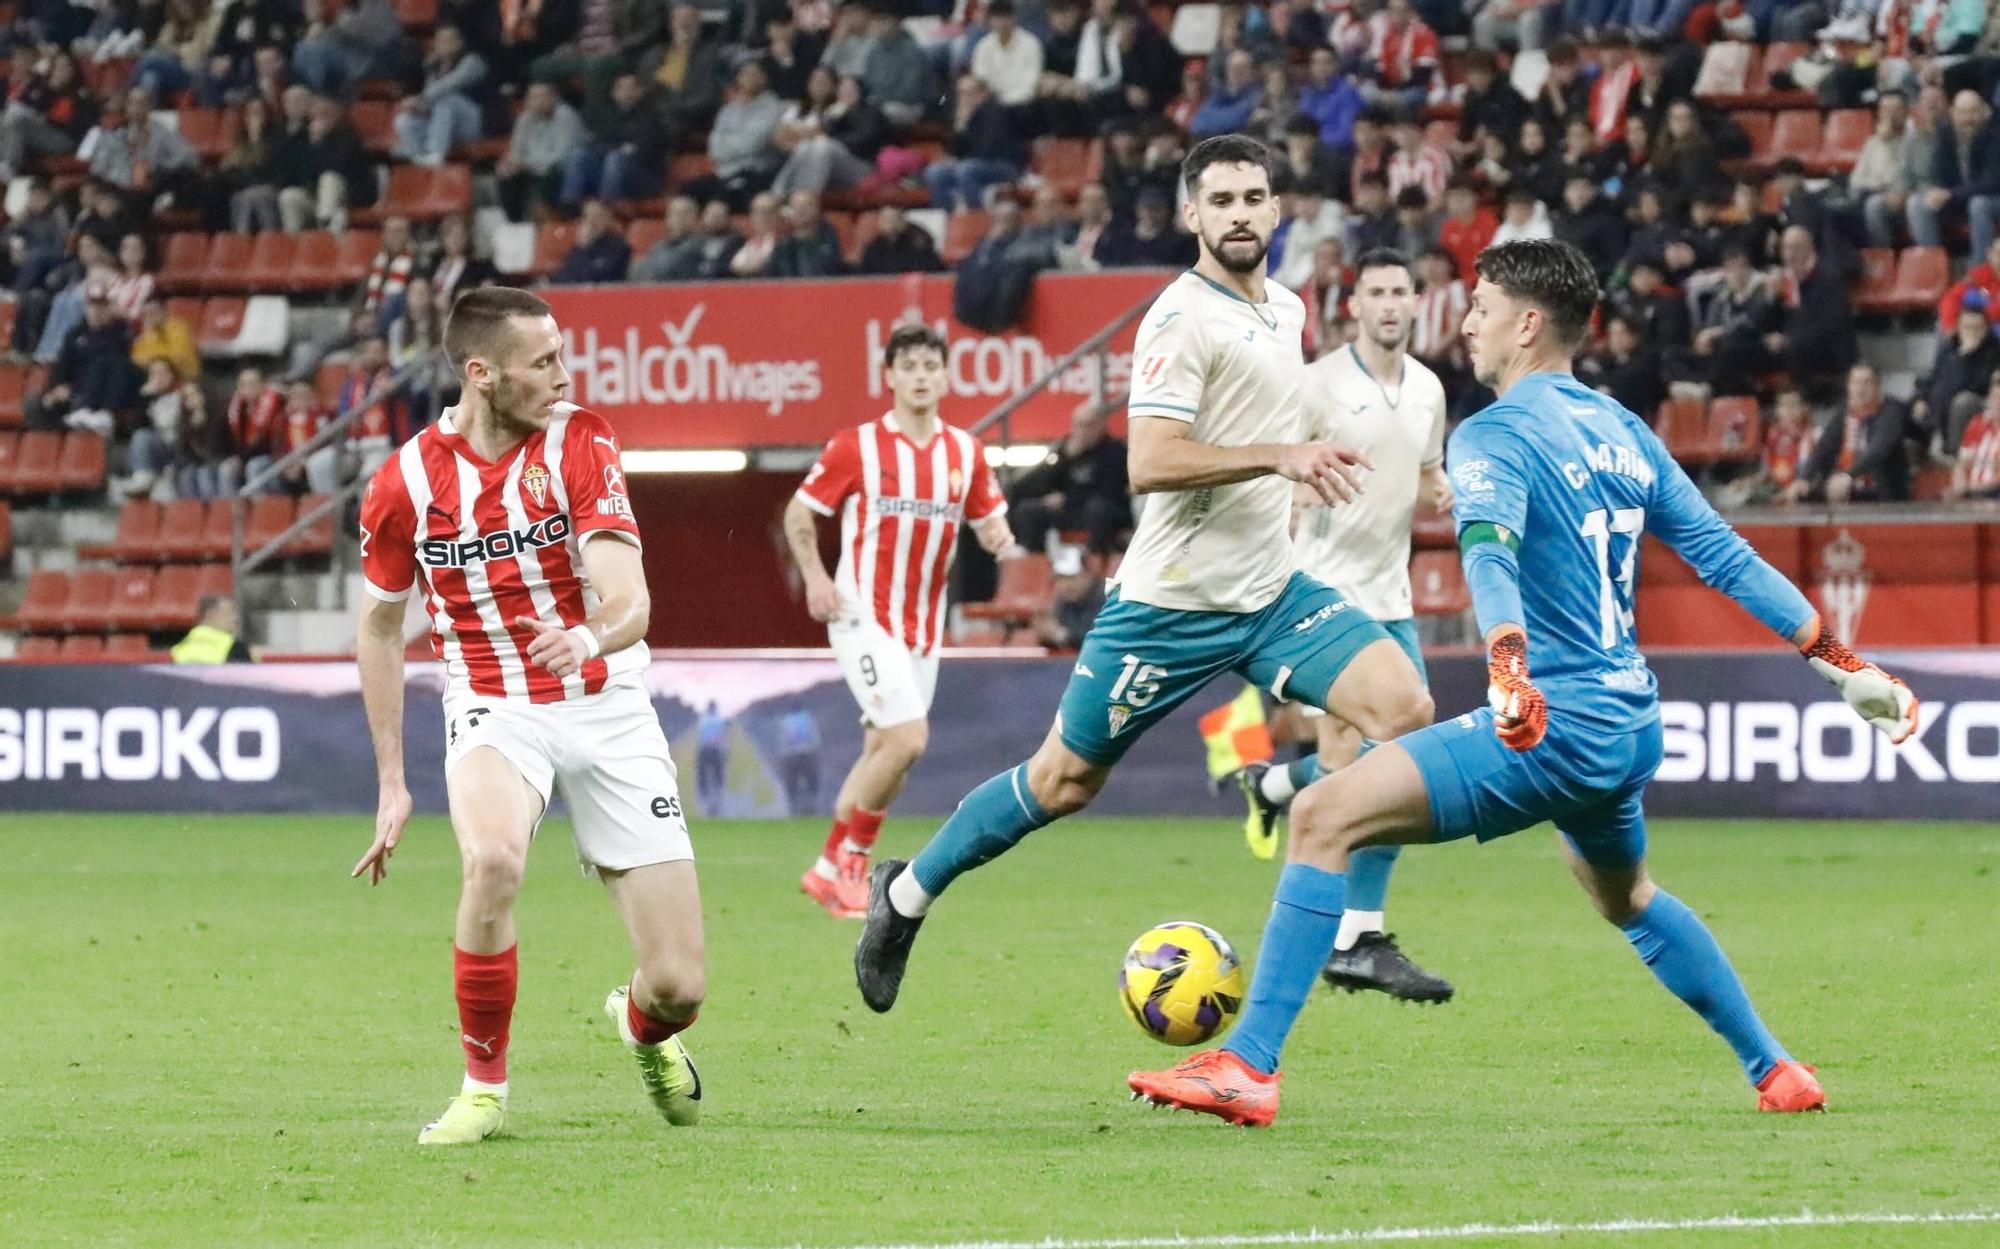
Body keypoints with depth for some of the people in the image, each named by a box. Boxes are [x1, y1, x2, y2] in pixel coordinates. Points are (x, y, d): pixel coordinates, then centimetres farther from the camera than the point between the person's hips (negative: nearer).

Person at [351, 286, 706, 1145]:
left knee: (679, 984, -5)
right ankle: (484, 1086, -14)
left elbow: (630, 599, -20)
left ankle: (643, 1026, 36)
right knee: (493, 857, -36)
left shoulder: (579, 441, -10)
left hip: (608, 709, 0)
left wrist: (590, 636, -44)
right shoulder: (405, 483, -6)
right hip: (493, 711, 0)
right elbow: (379, 627, 10)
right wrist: (391, 783, 8)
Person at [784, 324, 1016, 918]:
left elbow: (988, 519, 15)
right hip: (864, 616, -6)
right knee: (907, 738, -18)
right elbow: (799, 512, 2)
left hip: (923, 626, 6)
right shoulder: (857, 446, -6)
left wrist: (998, 535, -10)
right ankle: (842, 860, -5)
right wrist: (814, 576, -12)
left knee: (885, 751, 7)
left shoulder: (965, 452, 6)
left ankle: (834, 869, 20)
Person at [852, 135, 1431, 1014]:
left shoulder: (1286, 310, 11)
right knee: (1064, 782, 4)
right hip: (1175, 602, -7)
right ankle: (907, 895, 25)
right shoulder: (1184, 317, -15)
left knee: (1404, 707, -13)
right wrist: (1278, 457, -30)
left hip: (1270, 593, 7)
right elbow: (1149, 463, -26)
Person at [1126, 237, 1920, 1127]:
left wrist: (1508, 667, -47)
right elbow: (1725, 555, 16)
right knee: (1625, 897, 37)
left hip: (1552, 724, -9)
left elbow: (1490, 551, -29)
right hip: (1632, 727, 9)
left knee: (1325, 816, -13)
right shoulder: (1623, 431, 15)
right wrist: (1842, 663, 21)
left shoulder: (1494, 434, -10)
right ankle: (1778, 1074, 43)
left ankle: (1249, 1066, -22)